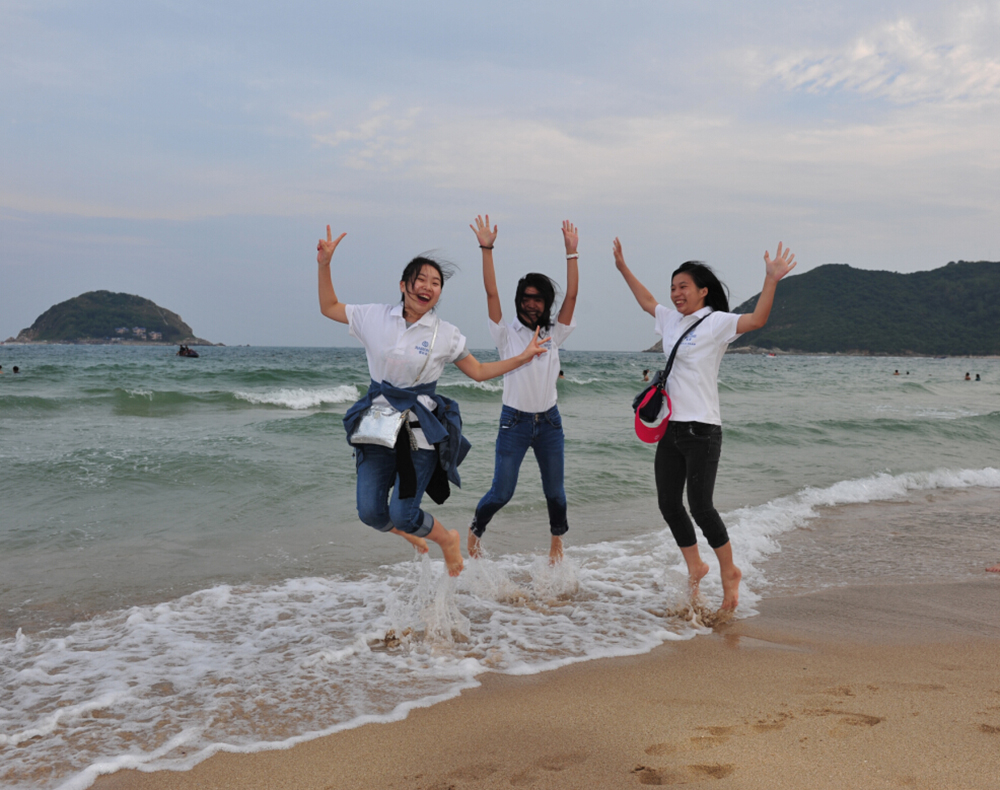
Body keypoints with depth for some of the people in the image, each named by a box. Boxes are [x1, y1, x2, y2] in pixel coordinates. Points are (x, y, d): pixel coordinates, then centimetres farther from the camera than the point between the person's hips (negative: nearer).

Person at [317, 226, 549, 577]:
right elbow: (328, 307, 12)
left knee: (402, 513, -7)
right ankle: (409, 533, 35)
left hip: (421, 428, -2)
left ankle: (449, 541, 26)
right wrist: (324, 264, 1)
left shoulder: (446, 334, -2)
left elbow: (479, 371, 8)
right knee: (370, 511, -2)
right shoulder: (376, 317, 1)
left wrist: (522, 358, 0)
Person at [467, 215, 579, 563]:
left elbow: (572, 295, -3)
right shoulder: (507, 334, -1)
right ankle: (475, 529, 25)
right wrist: (487, 249, -17)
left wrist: (571, 252, -9)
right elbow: (491, 293, -11)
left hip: (549, 421, 3)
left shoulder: (554, 335, 5)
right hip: (515, 421, -2)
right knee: (501, 492, -3)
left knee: (554, 490, 12)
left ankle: (556, 538, 36)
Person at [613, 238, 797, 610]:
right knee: (668, 504, 8)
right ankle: (695, 567, 26)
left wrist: (771, 280, -30)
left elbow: (756, 320, -19)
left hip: (702, 429, -7)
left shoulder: (717, 322, -5)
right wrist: (623, 268, 36)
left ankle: (729, 572, 14)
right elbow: (647, 301, 32)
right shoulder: (672, 320, 14)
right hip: (670, 427, 7)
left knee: (700, 506, -7)